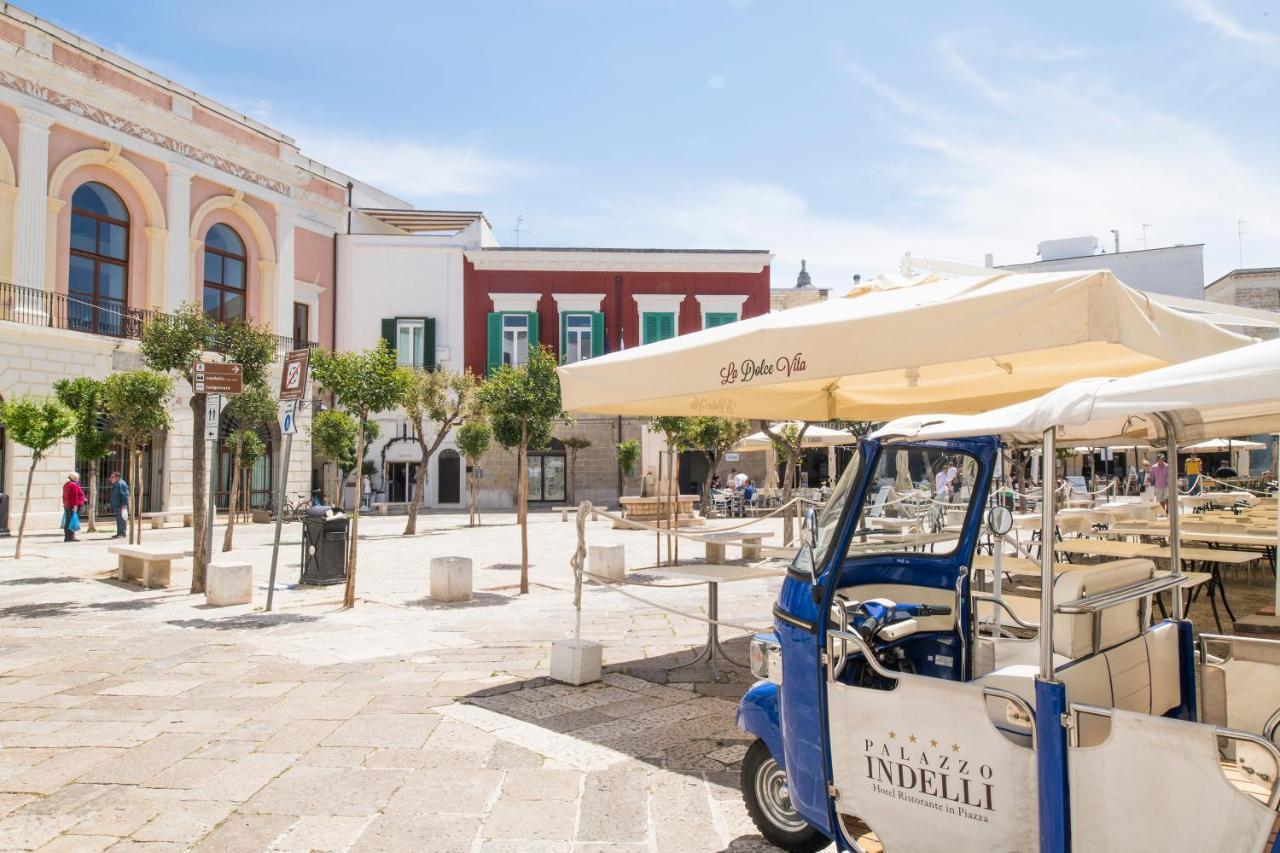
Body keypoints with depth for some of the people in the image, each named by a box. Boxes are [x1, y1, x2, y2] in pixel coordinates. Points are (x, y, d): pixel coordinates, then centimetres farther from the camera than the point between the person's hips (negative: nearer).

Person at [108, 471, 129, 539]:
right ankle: (119, 533, 18)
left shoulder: (121, 484, -14)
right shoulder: (114, 485, 19)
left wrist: (124, 505, -24)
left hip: (121, 506, -10)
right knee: (118, 520, 13)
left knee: (122, 519, -8)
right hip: (116, 506, 10)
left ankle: (123, 533, -6)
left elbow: (125, 495, -20)